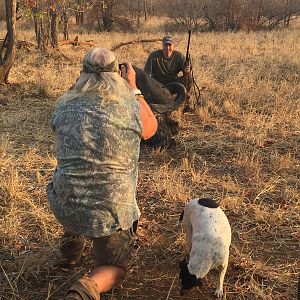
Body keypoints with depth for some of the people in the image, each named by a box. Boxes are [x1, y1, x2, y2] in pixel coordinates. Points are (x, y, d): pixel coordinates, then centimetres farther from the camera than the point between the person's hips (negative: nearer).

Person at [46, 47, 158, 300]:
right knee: (114, 269, 20)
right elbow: (150, 129, 11)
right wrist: (133, 88, 18)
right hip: (111, 210, -3)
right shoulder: (130, 106, -11)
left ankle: (70, 252, 45)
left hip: (63, 205, 4)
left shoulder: (64, 106, -4)